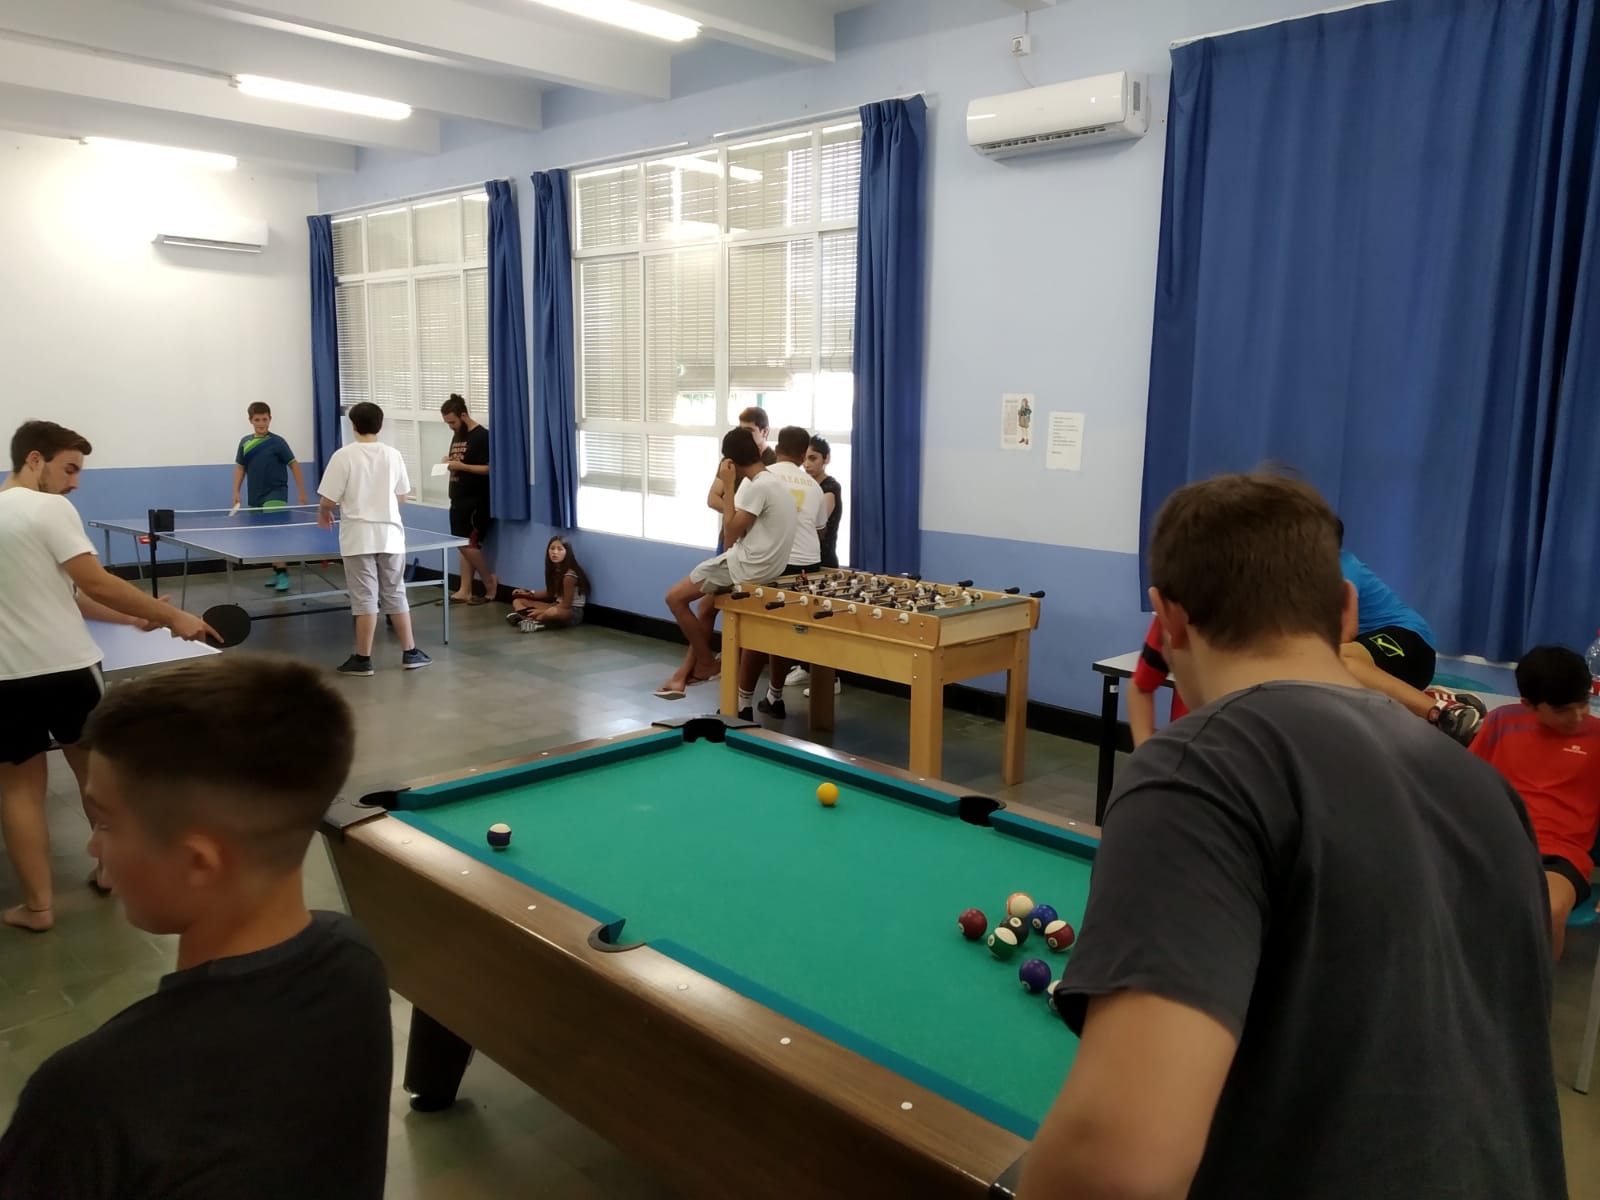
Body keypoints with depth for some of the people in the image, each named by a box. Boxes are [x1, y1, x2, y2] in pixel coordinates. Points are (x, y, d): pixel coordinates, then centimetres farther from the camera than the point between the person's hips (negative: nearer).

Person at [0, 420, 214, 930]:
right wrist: (172, 616, -10)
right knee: (97, 769, 16)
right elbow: (95, 585, -16)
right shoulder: (49, 509, -10)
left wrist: (137, 618, 9)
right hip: (66, 666, -4)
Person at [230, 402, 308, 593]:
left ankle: (283, 574, -14)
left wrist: (302, 493, -6)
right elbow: (240, 467, 14)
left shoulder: (277, 442, -7)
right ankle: (277, 571, 22)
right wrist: (236, 492, 5)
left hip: (275, 495, -6)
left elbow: (294, 465, -4)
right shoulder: (245, 442, 7)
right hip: (255, 498, 6)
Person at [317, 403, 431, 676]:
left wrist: (323, 514, 13)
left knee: (365, 599, 0)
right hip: (390, 535, 3)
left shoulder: (344, 455, -9)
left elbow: (329, 500, -9)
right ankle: (410, 653, 16)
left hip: (359, 537, -3)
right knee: (395, 595, 13)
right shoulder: (393, 455, 2)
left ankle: (363, 659, 6)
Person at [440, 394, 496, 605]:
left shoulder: (482, 436, -13)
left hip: (476, 501, -9)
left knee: (469, 544, -9)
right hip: (459, 499, 9)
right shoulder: (456, 436, 15)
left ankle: (490, 583, 9)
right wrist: (449, 463, 2)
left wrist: (461, 466, -22)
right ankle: (465, 591, 12)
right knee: (465, 545, 9)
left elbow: (489, 469, -18)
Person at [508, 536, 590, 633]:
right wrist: (528, 594, 2)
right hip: (558, 606, 9)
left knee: (553, 612, -45)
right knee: (517, 601, 6)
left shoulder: (569, 575, -22)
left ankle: (526, 618, -21)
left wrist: (542, 611, -15)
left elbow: (566, 604, -19)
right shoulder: (553, 570, 2)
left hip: (572, 612, -9)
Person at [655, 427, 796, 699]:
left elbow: (731, 532, -16)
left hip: (748, 565, -10)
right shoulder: (775, 482, 13)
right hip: (760, 563, 10)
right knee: (705, 608, 22)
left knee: (675, 597, -2)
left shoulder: (758, 487, -19)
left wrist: (729, 486, -13)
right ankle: (686, 673, 21)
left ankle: (706, 662, 11)